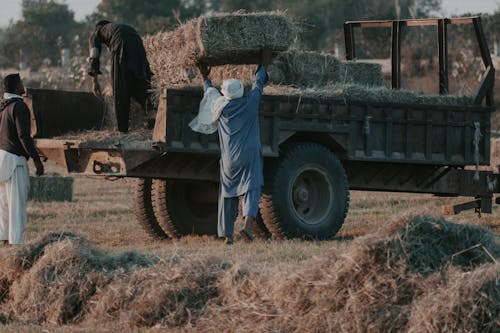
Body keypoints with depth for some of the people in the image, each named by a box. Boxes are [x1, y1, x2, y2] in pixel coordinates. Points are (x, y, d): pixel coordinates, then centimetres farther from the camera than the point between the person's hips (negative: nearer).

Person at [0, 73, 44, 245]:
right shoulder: (19, 106, -15)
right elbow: (24, 135, -19)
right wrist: (36, 159, -15)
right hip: (14, 159, -9)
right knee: (17, 202, -7)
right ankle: (16, 240, -10)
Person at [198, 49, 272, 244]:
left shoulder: (220, 108, 3)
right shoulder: (250, 103, -2)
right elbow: (258, 84, 15)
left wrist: (206, 79, 42)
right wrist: (263, 66, 30)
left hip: (229, 158, 2)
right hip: (249, 155, -2)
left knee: (228, 194, 9)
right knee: (251, 189, -6)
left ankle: (227, 234, 9)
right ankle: (248, 223, -28)